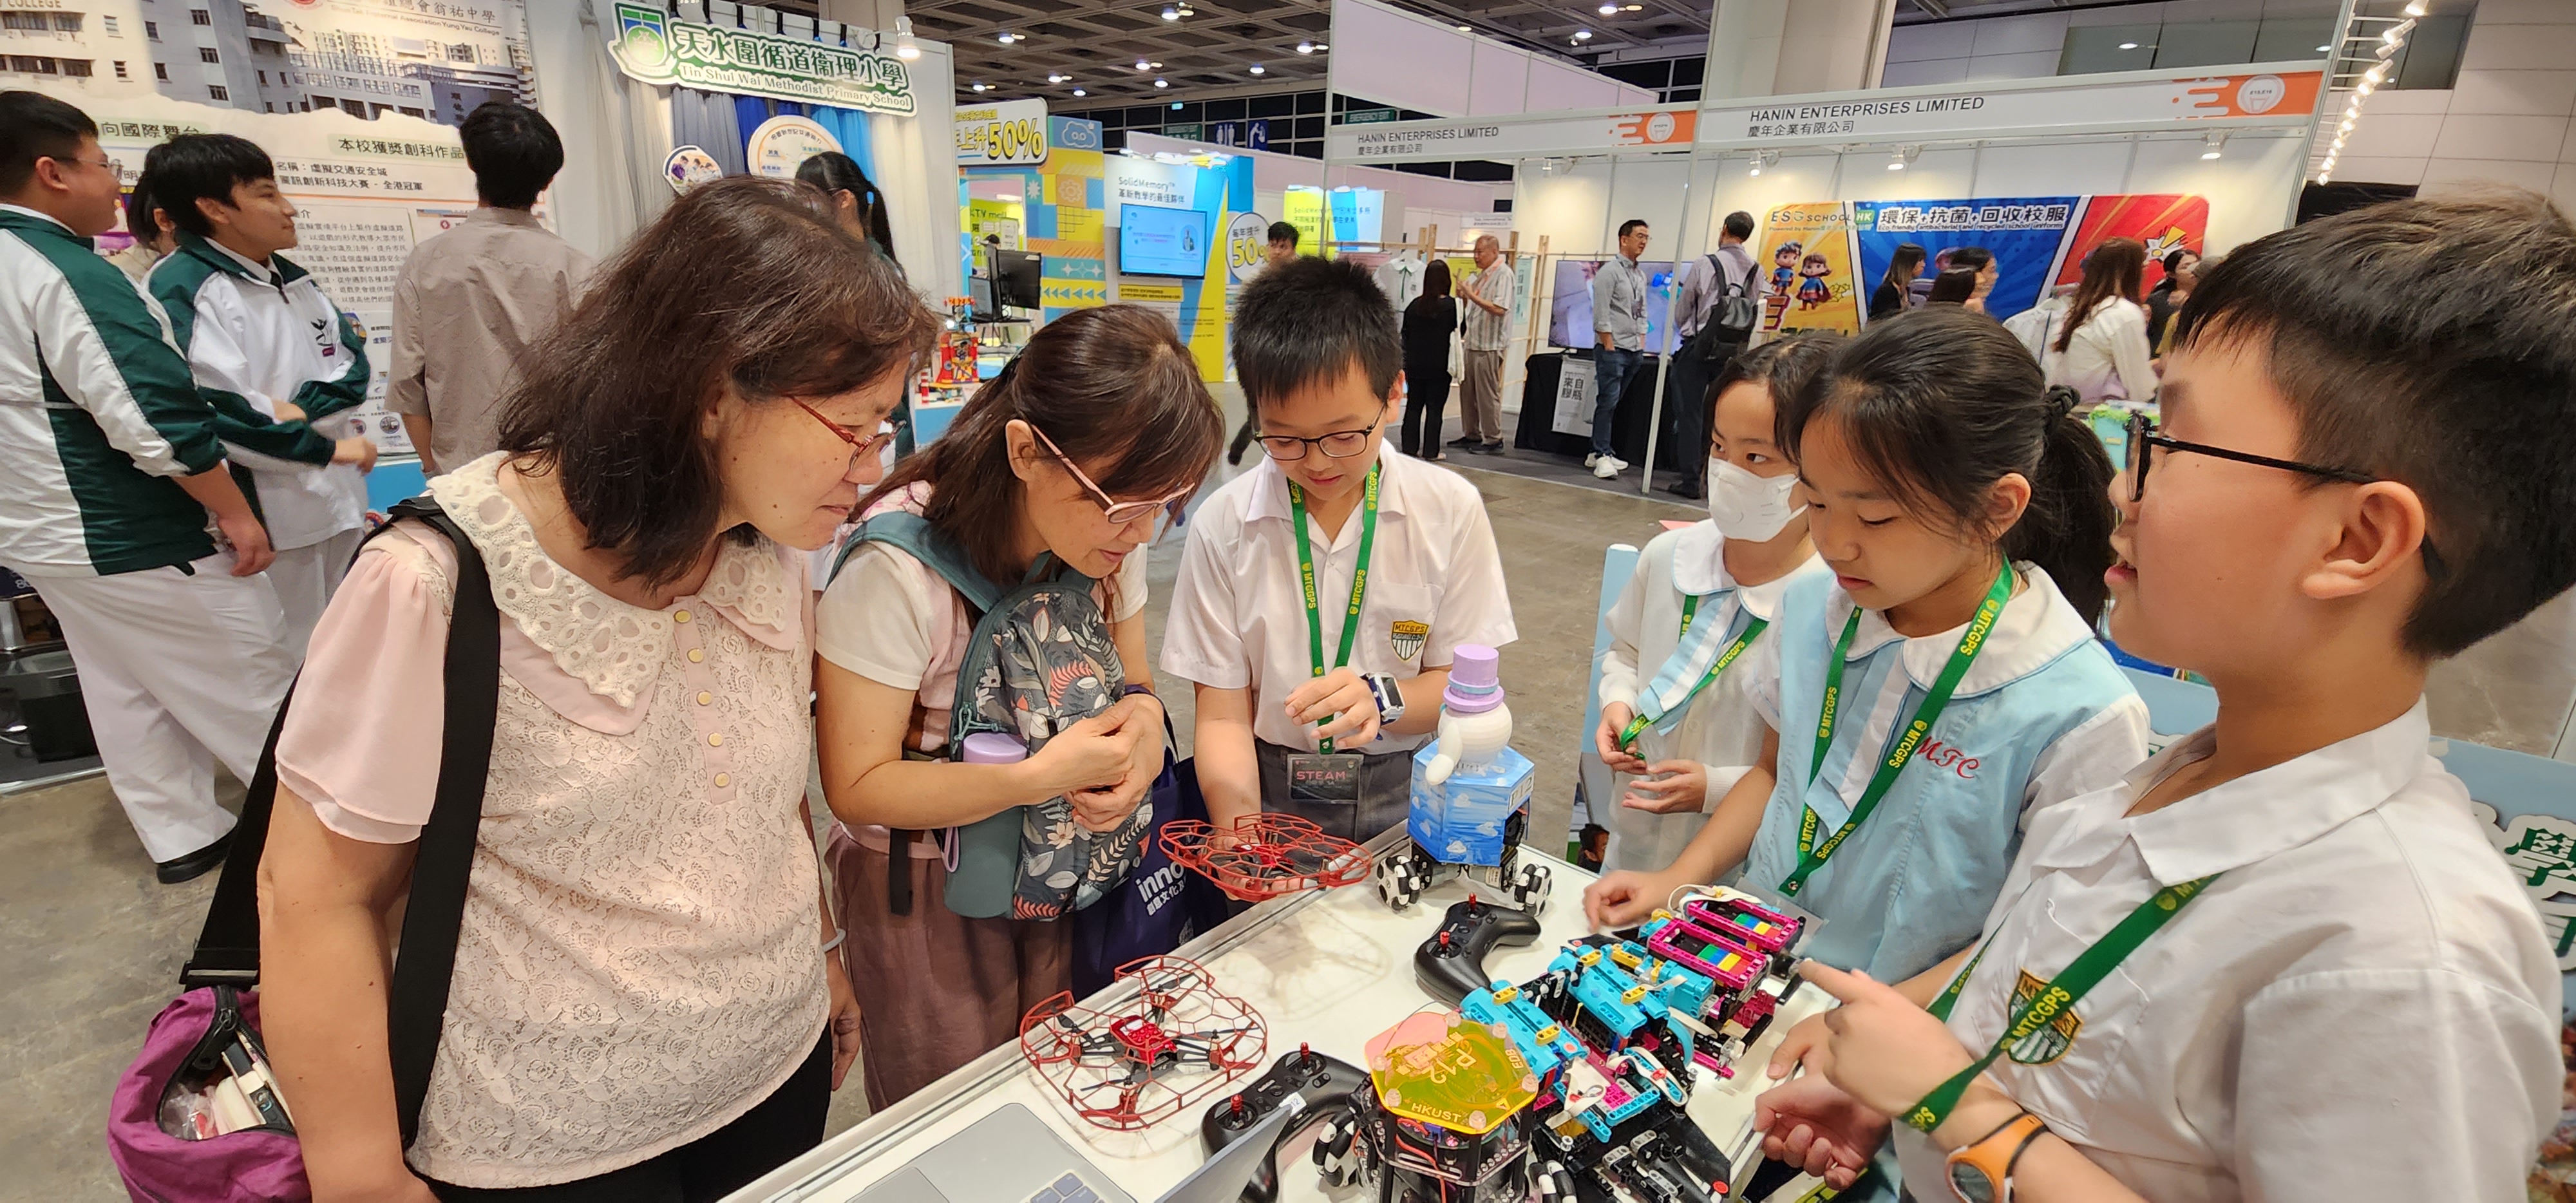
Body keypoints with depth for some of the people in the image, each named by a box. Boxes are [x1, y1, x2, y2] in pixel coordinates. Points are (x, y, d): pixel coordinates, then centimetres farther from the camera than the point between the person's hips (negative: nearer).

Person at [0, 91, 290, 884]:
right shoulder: (65, 272, -21)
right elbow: (158, 421, -26)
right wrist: (235, 515, -17)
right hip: (132, 537, -10)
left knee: (125, 691, 16)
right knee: (250, 685, 3)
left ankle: (180, 837, 25)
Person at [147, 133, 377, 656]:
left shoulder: (294, 279, 13)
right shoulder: (183, 289, -12)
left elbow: (353, 361, 8)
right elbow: (218, 410, -20)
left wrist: (301, 408, -10)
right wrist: (328, 448, -14)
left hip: (340, 498, 8)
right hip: (270, 514, -8)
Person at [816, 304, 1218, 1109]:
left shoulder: (1108, 529, -10)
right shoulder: (898, 565, -27)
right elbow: (857, 788, -21)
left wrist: (1143, 712, -19)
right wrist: (1043, 775, -31)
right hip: (927, 892, -4)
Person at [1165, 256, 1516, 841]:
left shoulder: (1451, 511, -2)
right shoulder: (1222, 524, -4)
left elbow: (1463, 681, 3)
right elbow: (1224, 716, -3)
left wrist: (1381, 700, -18)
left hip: (1406, 793, 0)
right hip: (1273, 795, 1)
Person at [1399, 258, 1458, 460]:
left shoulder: (1415, 305, 1)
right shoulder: (1451, 305, -10)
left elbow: (1405, 335, 7)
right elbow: (1459, 331, 1)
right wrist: (1463, 300, 11)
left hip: (1415, 365, 3)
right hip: (1439, 367, -3)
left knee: (1413, 406, 11)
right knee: (1435, 409, 2)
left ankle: (1410, 447, 14)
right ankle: (1431, 451, 4)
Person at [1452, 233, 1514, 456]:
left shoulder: (1503, 274, -11)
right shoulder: (1481, 275, 16)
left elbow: (1499, 309, -22)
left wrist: (1473, 296, -21)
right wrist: (1464, 296, 7)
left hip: (1490, 345, -9)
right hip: (1473, 342, 9)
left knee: (1487, 394, -5)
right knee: (1467, 390, 12)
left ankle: (1494, 440, 3)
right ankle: (1472, 436, 21)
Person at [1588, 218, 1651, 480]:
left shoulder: (1641, 275, 17)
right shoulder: (1609, 271, -6)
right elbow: (1601, 314, -12)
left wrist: (1642, 345, 13)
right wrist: (1609, 347, -14)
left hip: (1634, 350, 7)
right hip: (1613, 349, -7)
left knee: (1614, 403, 8)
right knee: (1608, 401, -10)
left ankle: (1598, 453, 13)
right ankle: (1602, 456, -7)